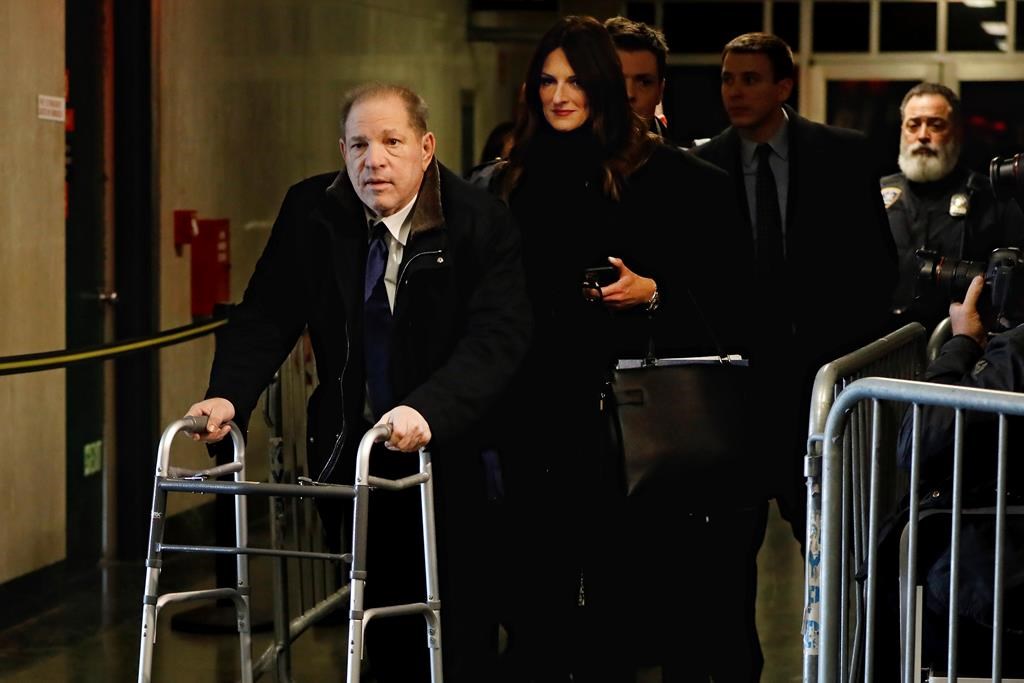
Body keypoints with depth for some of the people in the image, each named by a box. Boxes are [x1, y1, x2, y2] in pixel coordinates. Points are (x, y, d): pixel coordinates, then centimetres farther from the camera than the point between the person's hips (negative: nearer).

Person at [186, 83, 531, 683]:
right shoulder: (311, 211, -2)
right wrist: (229, 394, -20)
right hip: (350, 450, 4)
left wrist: (427, 410, -41)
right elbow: (267, 314, -1)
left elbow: (498, 337, -24)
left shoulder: (483, 222, -14)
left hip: (451, 455, -3)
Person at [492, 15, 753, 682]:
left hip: (626, 402, -3)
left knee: (624, 571, 1)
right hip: (539, 408, 3)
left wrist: (653, 294, -15)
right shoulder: (516, 181, 11)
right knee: (544, 575, 5)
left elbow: (724, 283, 0)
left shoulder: (663, 173, -2)